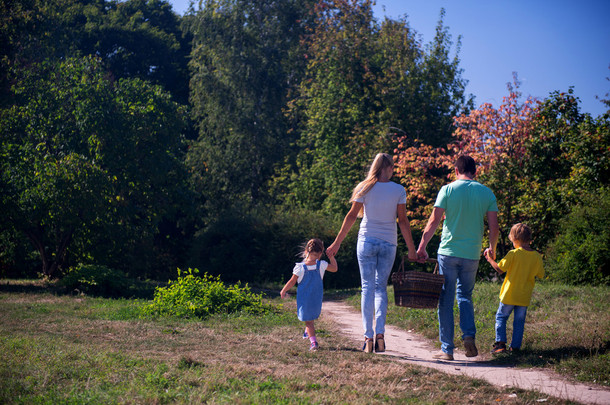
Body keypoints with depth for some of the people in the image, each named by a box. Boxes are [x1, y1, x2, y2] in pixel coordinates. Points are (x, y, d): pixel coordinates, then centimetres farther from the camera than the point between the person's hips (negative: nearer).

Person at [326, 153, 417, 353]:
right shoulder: (399, 190, -1)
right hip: (388, 243, 1)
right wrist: (412, 249, 4)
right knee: (381, 287, 10)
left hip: (367, 241, -1)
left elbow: (351, 216, -1)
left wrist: (337, 243, 5)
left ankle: (368, 337, -4)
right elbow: (403, 221, -2)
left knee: (368, 287, 3)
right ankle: (380, 333, -5)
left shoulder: (365, 187, -1)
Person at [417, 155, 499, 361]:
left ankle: (447, 348, 6)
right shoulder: (487, 193, 3)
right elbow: (494, 227, 3)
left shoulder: (448, 189, -4)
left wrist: (422, 247, 3)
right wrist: (492, 249, 20)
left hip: (448, 252, -2)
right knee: (465, 296, 18)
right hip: (472, 254, 2)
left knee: (446, 300, 5)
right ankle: (469, 335, -2)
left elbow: (433, 222, -6)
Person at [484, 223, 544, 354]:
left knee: (501, 317, 9)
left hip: (510, 295, -3)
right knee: (519, 321, 12)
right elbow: (540, 275, 5)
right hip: (524, 297, 3)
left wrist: (490, 259, 6)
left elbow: (500, 269, -9)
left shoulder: (513, 254, -13)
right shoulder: (537, 256, -3)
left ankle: (500, 343, -3)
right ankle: (515, 346, 12)